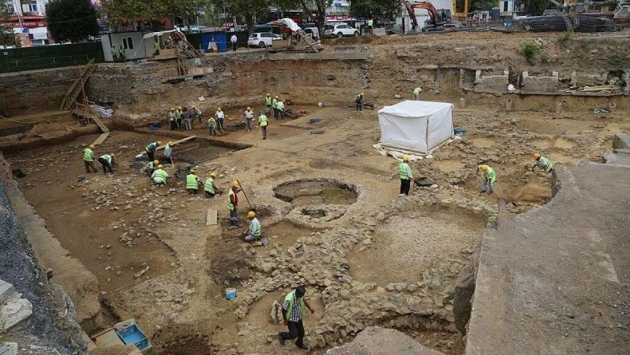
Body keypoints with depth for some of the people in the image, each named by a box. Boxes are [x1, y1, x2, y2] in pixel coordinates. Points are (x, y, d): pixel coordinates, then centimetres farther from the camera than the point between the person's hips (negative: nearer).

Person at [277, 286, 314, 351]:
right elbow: (283, 309, -22)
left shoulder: (300, 294, -18)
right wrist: (285, 320, -11)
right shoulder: (289, 299, -38)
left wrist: (310, 308, -1)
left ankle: (300, 344, 48)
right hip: (291, 318, -6)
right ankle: (281, 335, 29)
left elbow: (303, 300, 6)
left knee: (301, 332, 19)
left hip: (298, 317, 6)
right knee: (294, 334, 1)